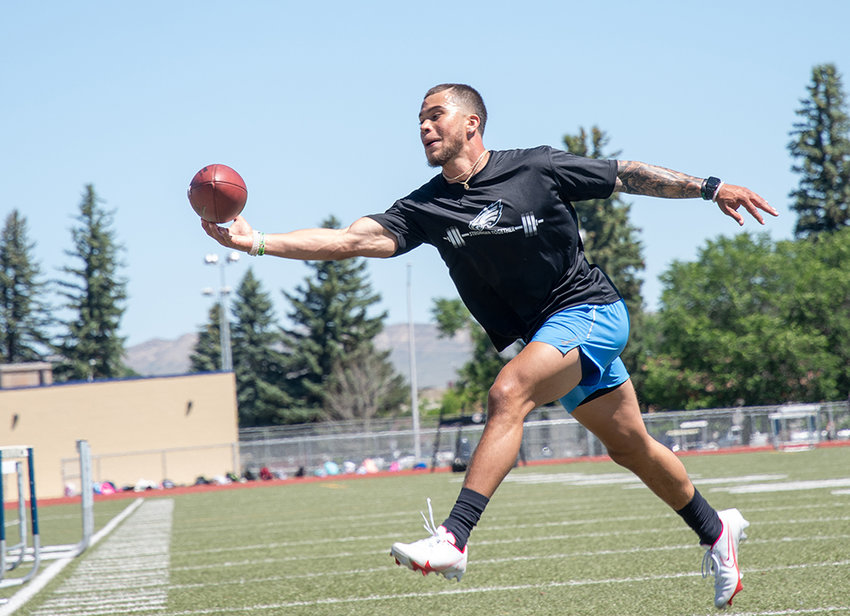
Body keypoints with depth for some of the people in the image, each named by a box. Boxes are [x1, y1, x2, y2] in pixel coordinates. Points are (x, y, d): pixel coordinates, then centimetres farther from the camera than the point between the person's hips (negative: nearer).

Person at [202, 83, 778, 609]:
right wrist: (255, 241, -21)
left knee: (509, 392, -28)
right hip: (550, 336, 5)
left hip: (591, 311, -5)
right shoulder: (427, 208, 0)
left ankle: (453, 539, -35)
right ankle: (716, 530, 38)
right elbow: (349, 240, -11)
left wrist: (710, 187, 0)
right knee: (630, 446, 14)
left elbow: (628, 175, 1)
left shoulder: (537, 169, -8)